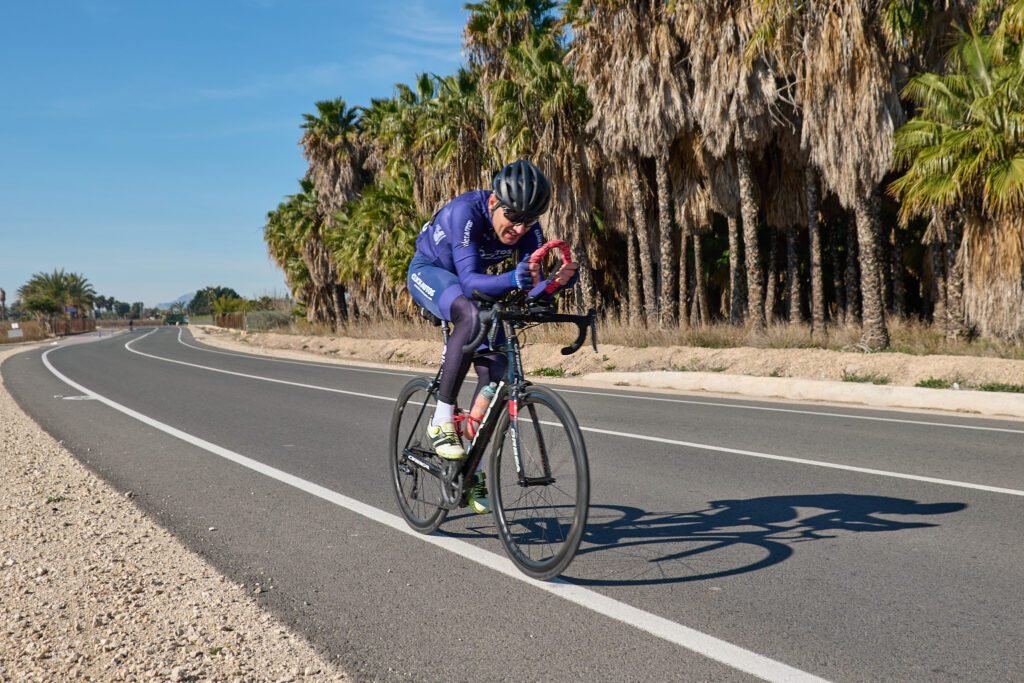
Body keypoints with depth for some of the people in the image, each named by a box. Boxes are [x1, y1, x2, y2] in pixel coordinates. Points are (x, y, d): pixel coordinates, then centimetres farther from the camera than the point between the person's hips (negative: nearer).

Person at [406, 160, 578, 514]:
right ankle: (441, 421, -26)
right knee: (471, 316, -38)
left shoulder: (528, 230, -21)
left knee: (495, 369, -10)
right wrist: (512, 279, -61)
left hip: (471, 280, 5)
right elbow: (470, 279, -43)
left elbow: (533, 287, -24)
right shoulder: (464, 212, -36)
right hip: (429, 272, -5)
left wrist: (558, 281, -45)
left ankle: (474, 466, 5)